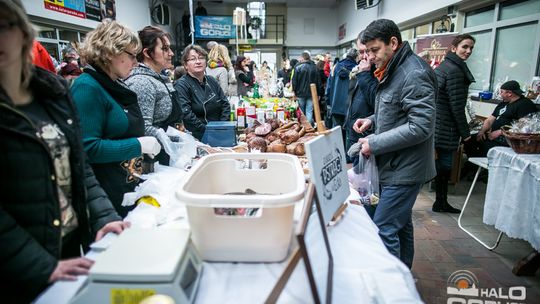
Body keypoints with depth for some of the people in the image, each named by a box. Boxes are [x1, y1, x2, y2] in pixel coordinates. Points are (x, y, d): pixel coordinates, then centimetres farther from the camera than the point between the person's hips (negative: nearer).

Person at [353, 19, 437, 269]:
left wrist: (375, 144, -22)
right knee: (401, 223, 20)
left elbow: (421, 126, -25)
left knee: (384, 229, -6)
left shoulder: (414, 74, -19)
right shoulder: (392, 72, 12)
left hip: (405, 169, -10)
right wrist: (372, 120, 5)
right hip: (394, 165, 10)